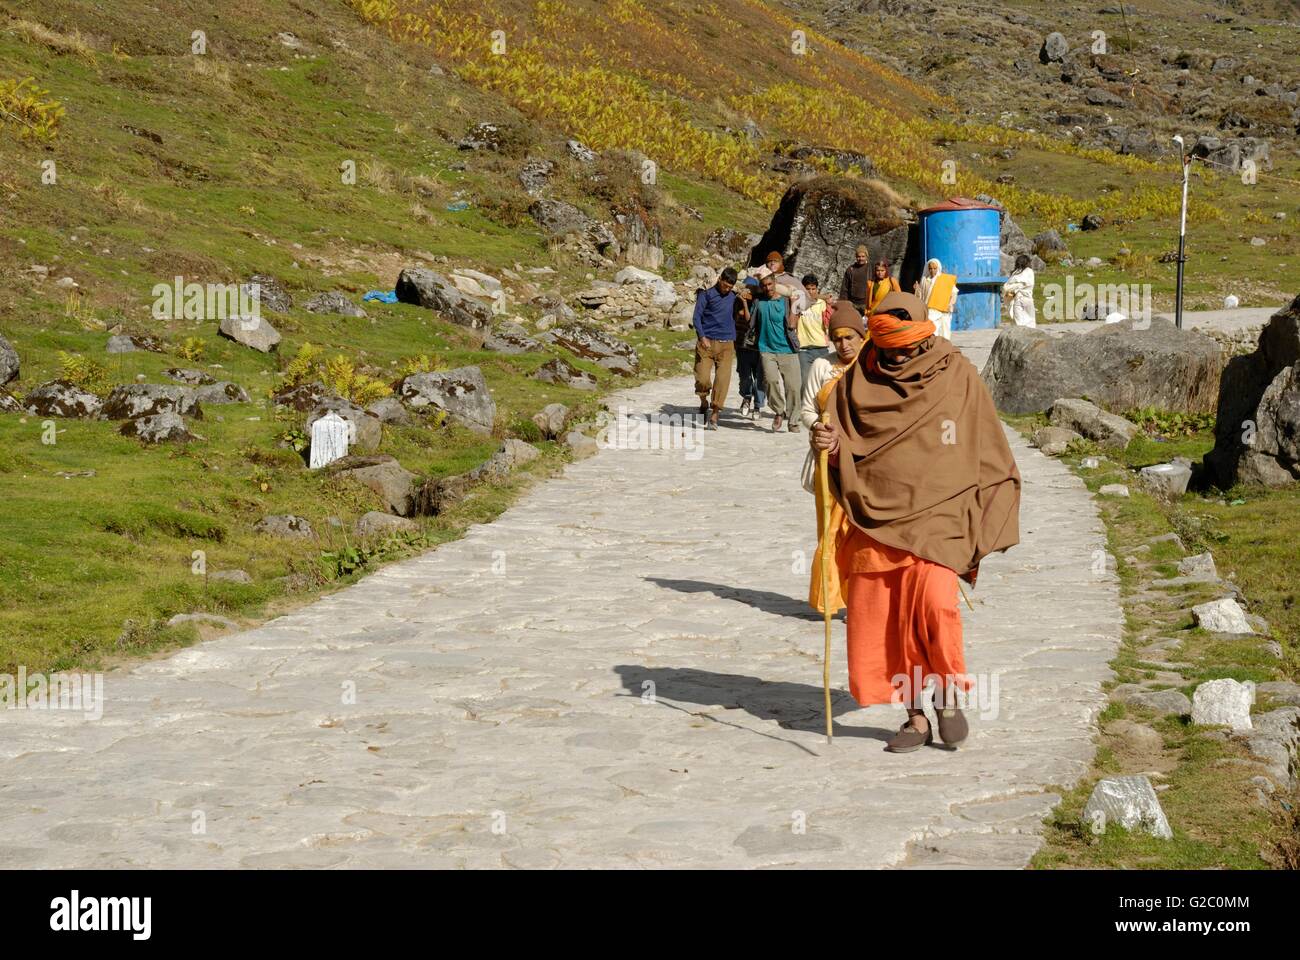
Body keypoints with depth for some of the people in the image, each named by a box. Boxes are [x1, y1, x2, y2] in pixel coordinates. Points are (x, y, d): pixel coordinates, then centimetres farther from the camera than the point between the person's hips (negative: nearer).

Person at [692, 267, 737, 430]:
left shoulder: (733, 297, 13)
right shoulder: (706, 294, 1)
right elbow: (697, 316, -5)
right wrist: (702, 337, -18)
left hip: (726, 344, 3)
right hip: (706, 343, -3)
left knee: (723, 380, -9)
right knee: (702, 378, -9)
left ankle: (714, 416, -4)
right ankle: (704, 402, 21)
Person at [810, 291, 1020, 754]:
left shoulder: (957, 374, 0)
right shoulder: (859, 381, 3)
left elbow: (989, 453, 8)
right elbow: (842, 461, 9)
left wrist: (984, 524, 3)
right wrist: (832, 447, -16)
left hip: (936, 516, -3)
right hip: (875, 517, 3)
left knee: (934, 600, -24)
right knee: (880, 622, 2)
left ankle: (948, 691, 1)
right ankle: (916, 717, 19)